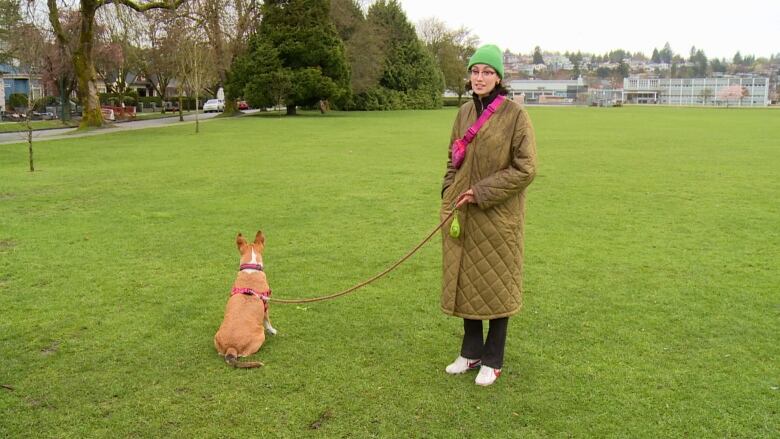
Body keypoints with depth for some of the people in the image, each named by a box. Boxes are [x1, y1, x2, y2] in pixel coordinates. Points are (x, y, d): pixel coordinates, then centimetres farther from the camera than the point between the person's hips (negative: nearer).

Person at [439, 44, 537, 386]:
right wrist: (450, 194, 4)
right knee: (464, 280, 12)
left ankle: (493, 361, 21)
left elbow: (525, 169, -13)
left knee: (495, 284, 6)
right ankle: (471, 352, 30)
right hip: (461, 214, 6)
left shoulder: (515, 115, -10)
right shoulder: (464, 113, 7)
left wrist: (482, 192, -16)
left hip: (497, 214, -5)